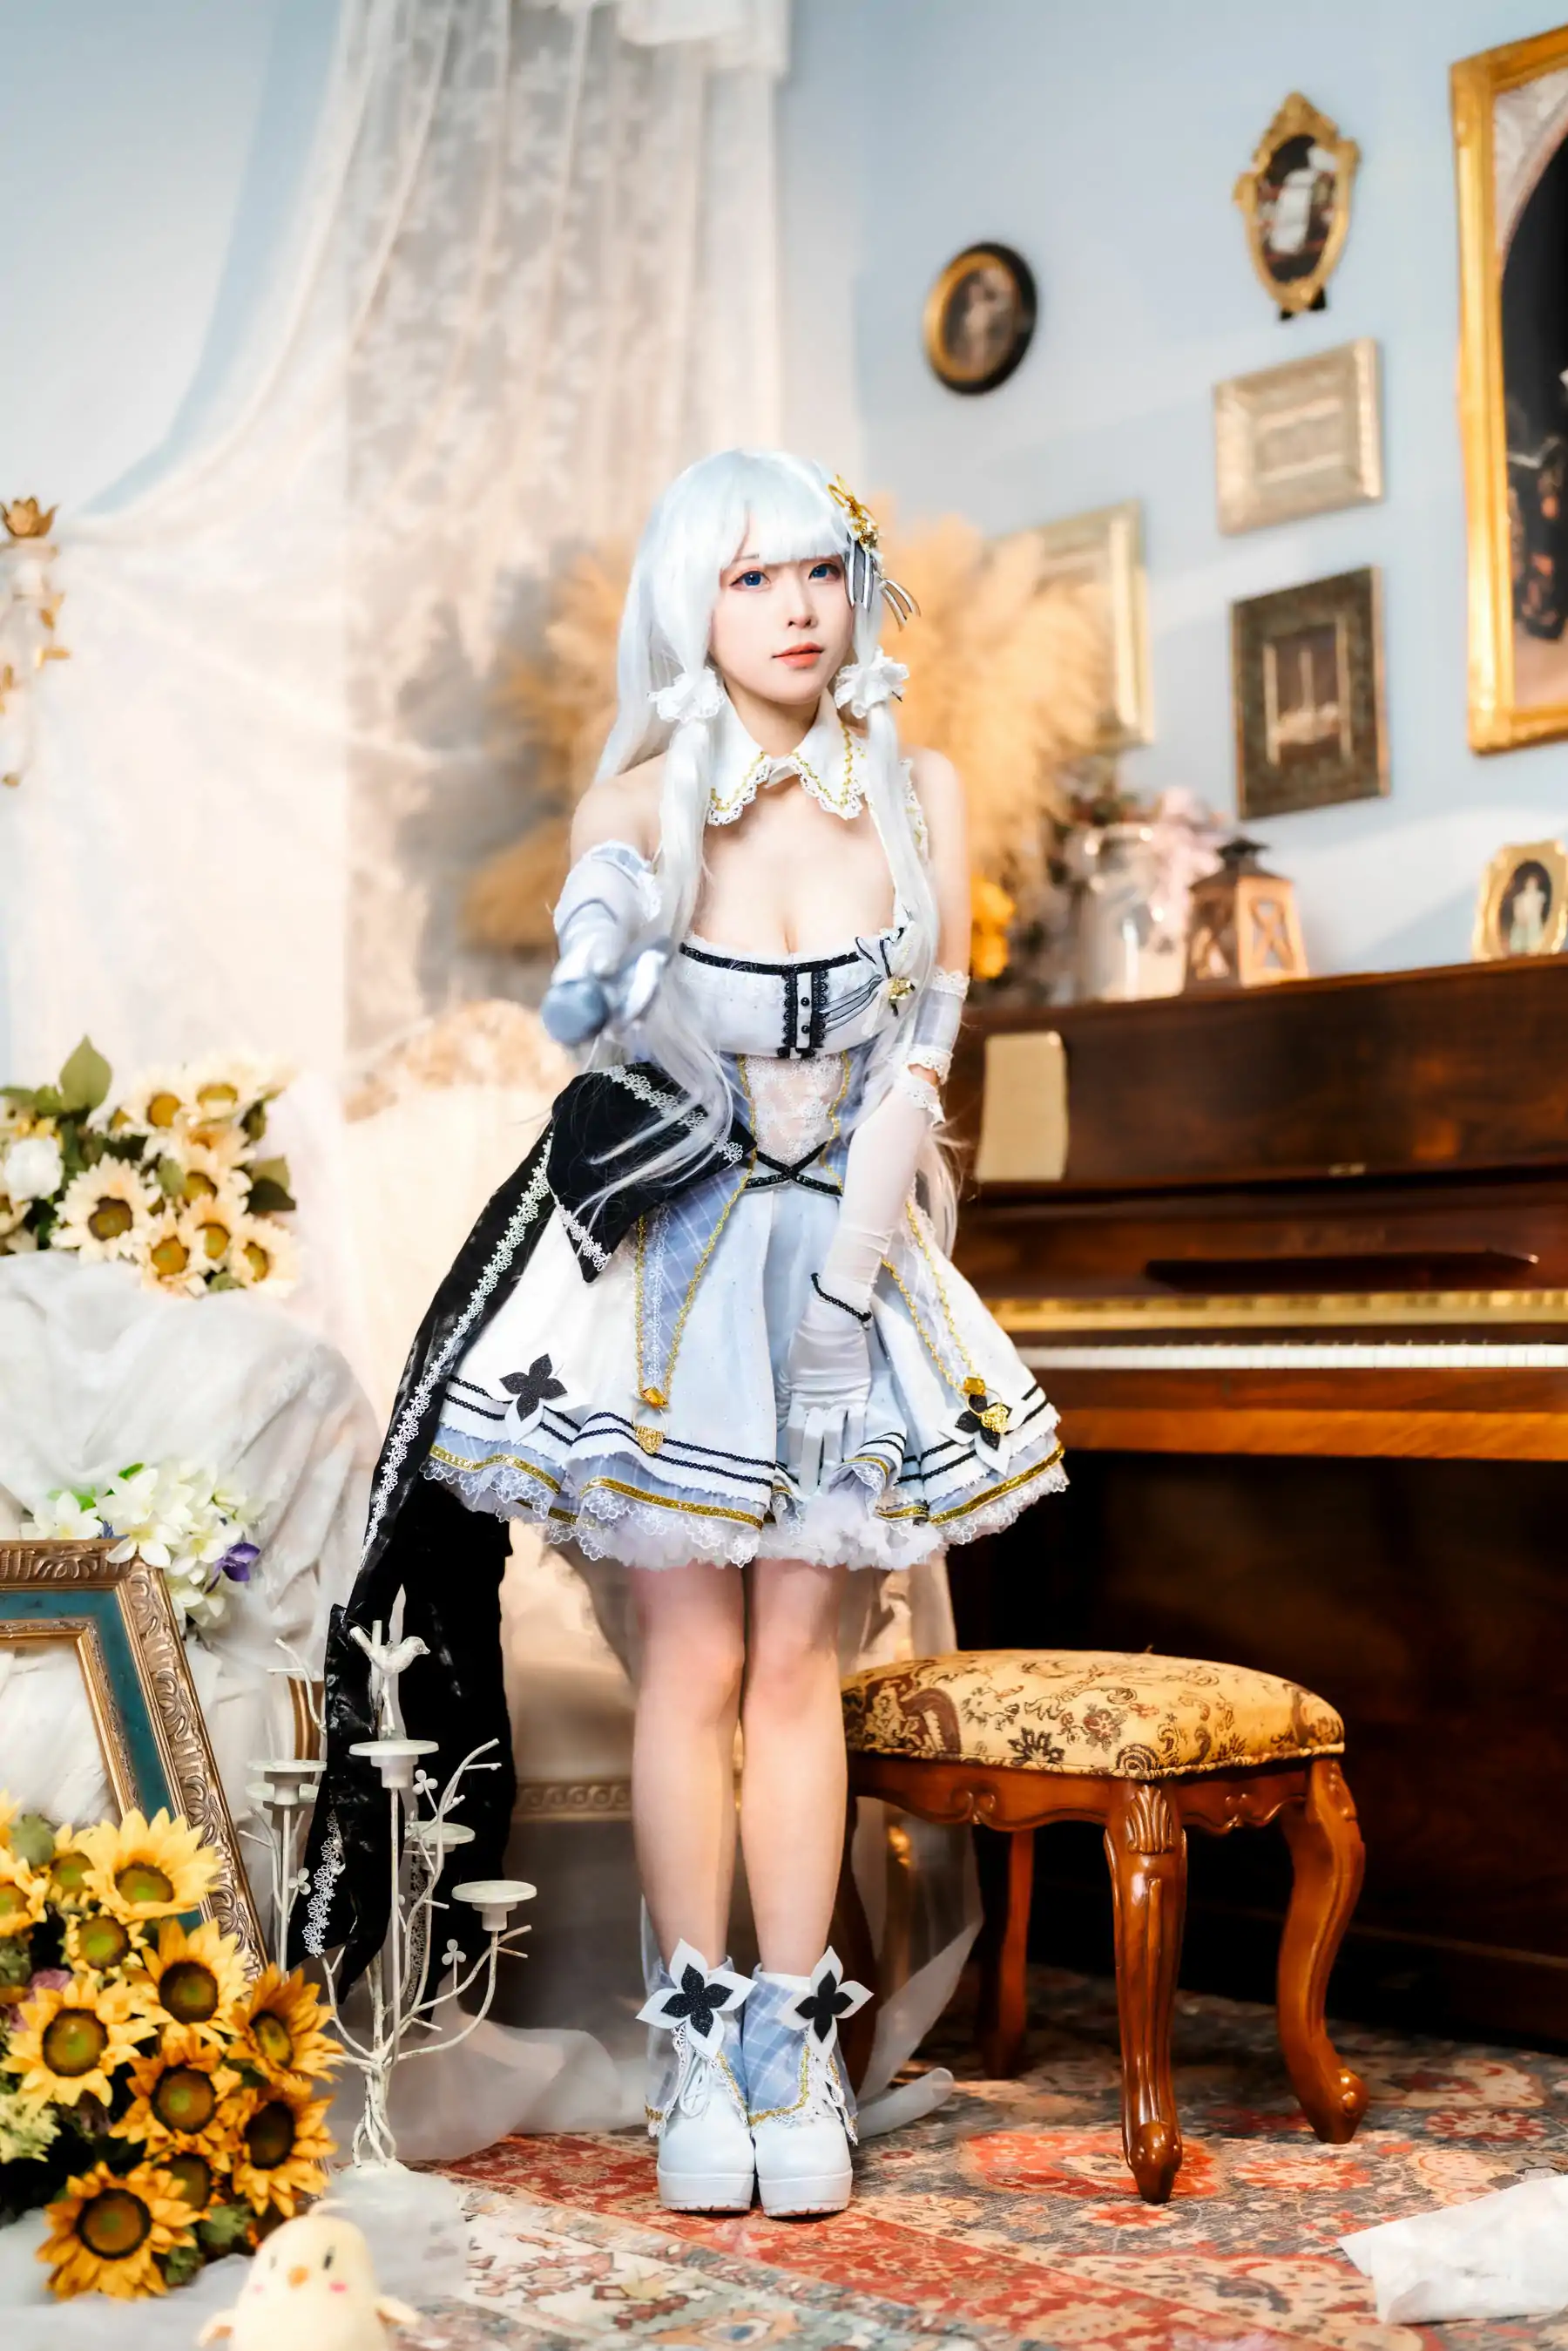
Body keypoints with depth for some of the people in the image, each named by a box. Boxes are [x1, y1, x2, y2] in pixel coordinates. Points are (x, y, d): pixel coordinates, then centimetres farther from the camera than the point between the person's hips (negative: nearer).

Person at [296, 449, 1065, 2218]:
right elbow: (608, 1039, -8)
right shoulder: (638, 809, -8)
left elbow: (922, 1047, -1)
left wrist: (860, 1244, -11)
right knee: (694, 1664, 1)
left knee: (796, 1658, 5)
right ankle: (698, 2049, 14)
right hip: (667, 1254, -1)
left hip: (844, 1249, 2)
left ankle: (795, 2040, 14)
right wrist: (601, 980, -31)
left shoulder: (919, 795, -3)